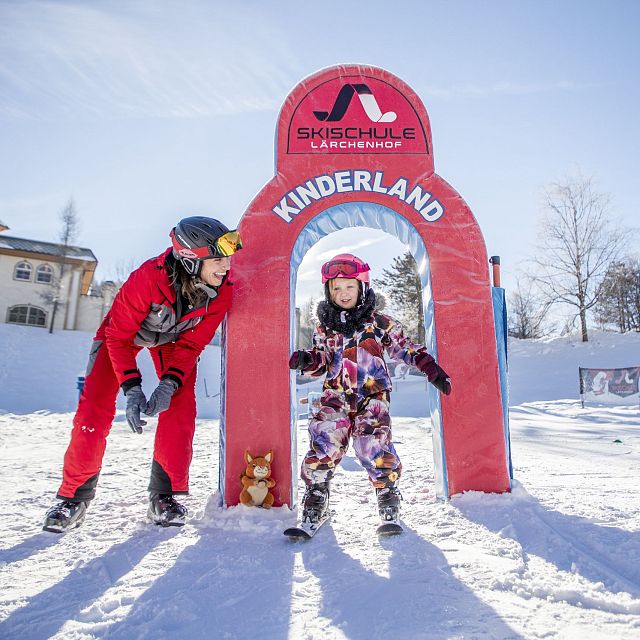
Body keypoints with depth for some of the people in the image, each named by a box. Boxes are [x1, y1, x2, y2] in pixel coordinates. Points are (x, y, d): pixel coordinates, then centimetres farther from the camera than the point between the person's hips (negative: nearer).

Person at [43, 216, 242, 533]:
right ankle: (75, 496, 7)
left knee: (180, 406, -13)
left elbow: (192, 343, -16)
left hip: (175, 338, 3)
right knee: (95, 408, -11)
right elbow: (119, 336, -26)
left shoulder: (222, 290, -27)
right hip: (123, 331, -2)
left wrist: (169, 384, -29)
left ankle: (164, 495, 0)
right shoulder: (149, 277, -39)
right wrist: (131, 388, -33)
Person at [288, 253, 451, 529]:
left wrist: (432, 369, 0)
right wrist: (307, 360, -12)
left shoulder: (380, 323, 5)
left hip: (372, 395, -2)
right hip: (335, 396, 2)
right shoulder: (324, 327, 10)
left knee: (373, 446, -14)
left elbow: (405, 348, 8)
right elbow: (321, 359, 10)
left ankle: (389, 499, 11)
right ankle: (315, 498, 9)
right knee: (324, 443, -10)